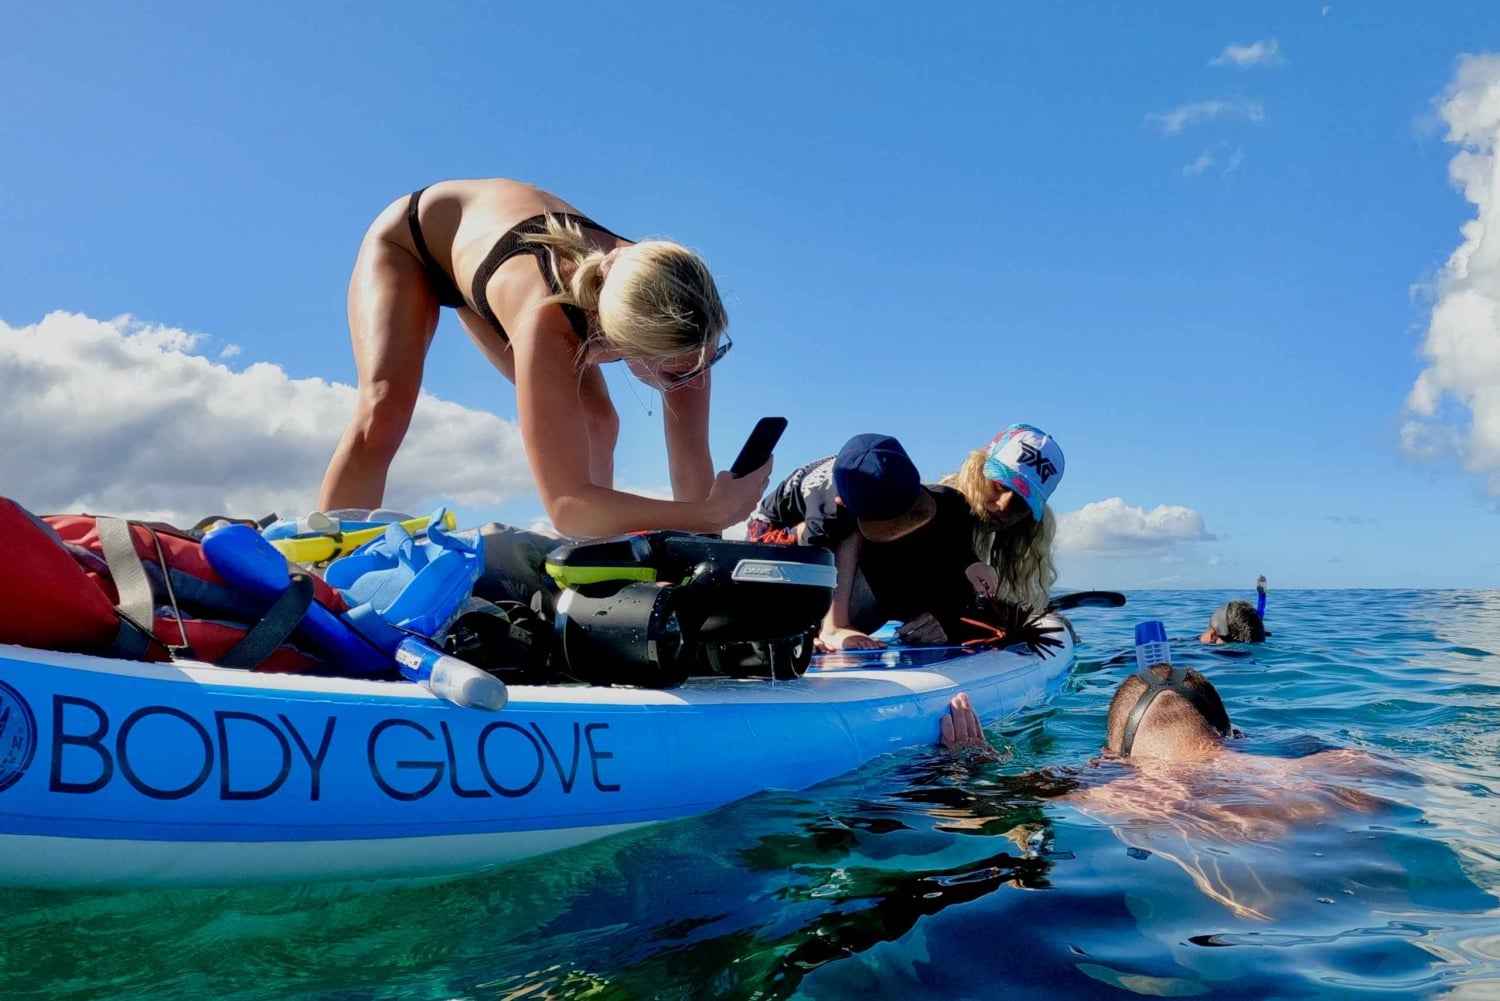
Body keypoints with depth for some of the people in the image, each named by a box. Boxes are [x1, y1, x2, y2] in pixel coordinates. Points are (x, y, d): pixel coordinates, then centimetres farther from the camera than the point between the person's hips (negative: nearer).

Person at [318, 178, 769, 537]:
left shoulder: (668, 314, -33)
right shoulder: (546, 320, -48)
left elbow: (692, 465, -26)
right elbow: (567, 505, -50)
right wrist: (714, 512, -53)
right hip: (408, 238, -4)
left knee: (593, 425, -7)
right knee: (383, 414, -26)